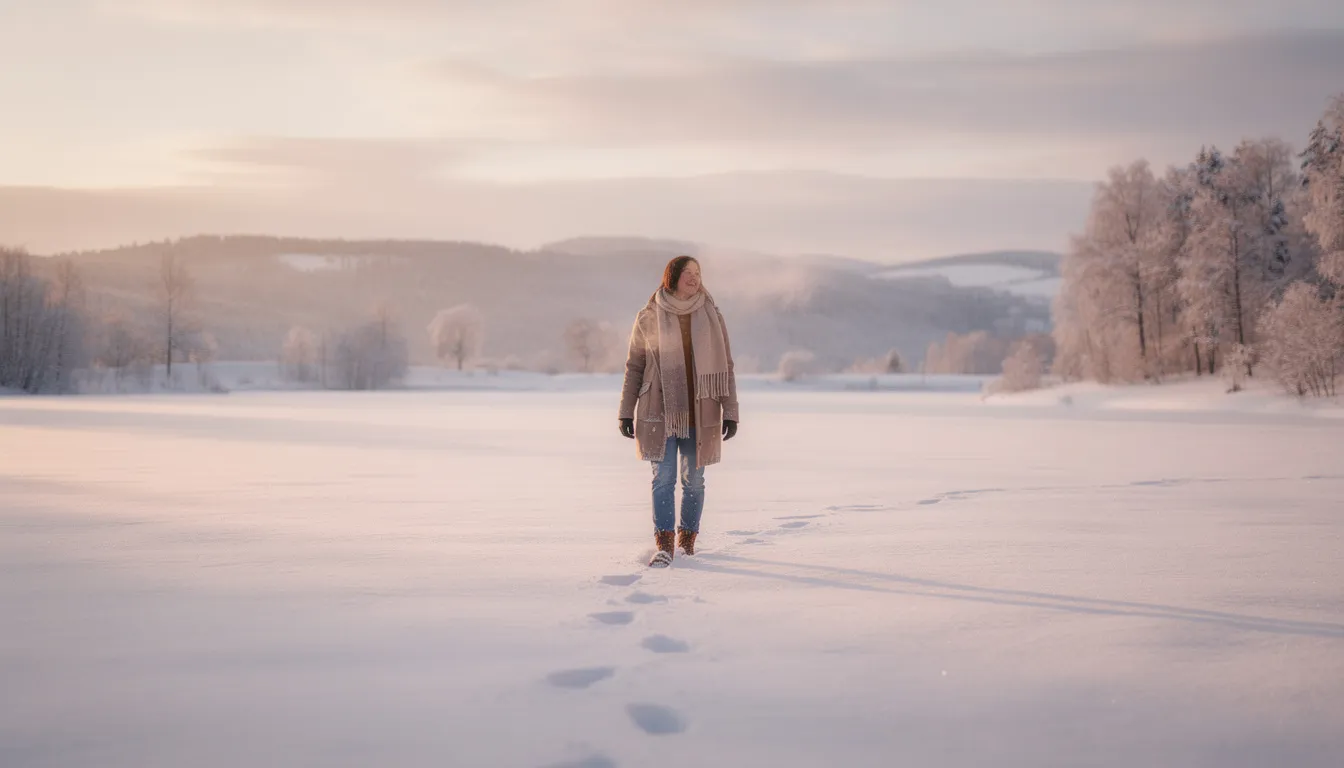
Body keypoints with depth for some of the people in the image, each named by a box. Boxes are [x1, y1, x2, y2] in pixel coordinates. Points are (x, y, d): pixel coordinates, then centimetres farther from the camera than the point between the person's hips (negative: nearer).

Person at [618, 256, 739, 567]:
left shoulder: (711, 316, 4)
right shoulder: (648, 318, 1)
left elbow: (725, 366, 6)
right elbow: (634, 366, 7)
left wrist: (730, 412, 1)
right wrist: (627, 412, 4)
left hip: (699, 414, 1)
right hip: (660, 413, -1)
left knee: (693, 480, 8)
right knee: (664, 478, -7)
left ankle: (688, 537, 25)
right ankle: (664, 546, -5)